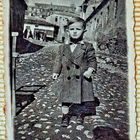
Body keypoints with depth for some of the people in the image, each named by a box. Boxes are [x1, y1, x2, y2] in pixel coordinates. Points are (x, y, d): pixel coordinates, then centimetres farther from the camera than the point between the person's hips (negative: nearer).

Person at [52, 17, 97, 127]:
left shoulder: (87, 47, -2)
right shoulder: (63, 47, 5)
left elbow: (92, 60, -1)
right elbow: (59, 60, 10)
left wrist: (91, 69, -17)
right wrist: (56, 72, 0)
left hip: (83, 78, -1)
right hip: (68, 79, 1)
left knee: (83, 98, 9)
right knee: (66, 98, 6)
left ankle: (81, 115, 31)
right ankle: (66, 116, 22)